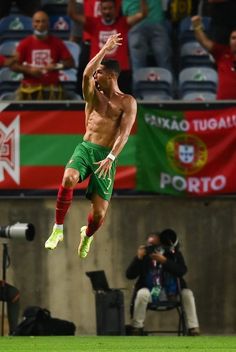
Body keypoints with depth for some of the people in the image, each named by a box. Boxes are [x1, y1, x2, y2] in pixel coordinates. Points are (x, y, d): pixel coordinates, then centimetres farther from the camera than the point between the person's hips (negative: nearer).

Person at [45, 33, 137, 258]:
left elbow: (124, 133, -8)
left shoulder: (127, 102, 3)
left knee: (99, 212, -5)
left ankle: (87, 235, 32)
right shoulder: (94, 96, 13)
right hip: (85, 148, 2)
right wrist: (105, 50, -5)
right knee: (68, 179, -33)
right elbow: (86, 74, -8)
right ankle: (58, 230, -20)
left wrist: (111, 157, -20)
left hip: (106, 155, -2)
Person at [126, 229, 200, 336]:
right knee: (142, 294, -33)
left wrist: (164, 261, -31)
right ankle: (137, 328, -20)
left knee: (187, 293, -23)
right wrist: (138, 258, -23)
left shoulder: (173, 254, -5)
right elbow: (129, 275, -9)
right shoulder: (144, 255, -5)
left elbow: (182, 271, -21)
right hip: (151, 293, -1)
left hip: (171, 294, 1)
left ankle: (193, 330, -20)